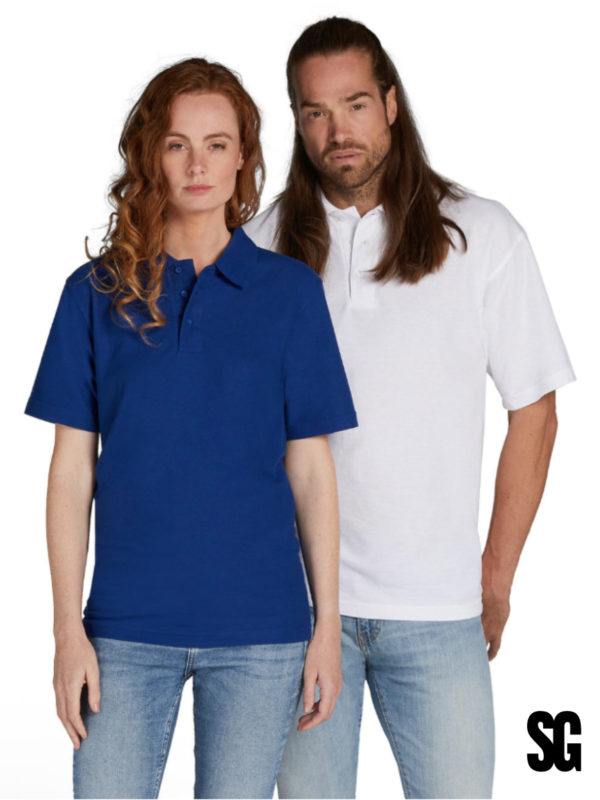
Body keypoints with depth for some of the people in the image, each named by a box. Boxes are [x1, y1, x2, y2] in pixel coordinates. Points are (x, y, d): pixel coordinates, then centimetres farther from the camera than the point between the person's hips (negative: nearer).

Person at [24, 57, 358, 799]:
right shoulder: (97, 291, 3)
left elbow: (311, 468, 4)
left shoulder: (290, 290, 3)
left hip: (258, 630, 0)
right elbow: (72, 467, 3)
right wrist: (68, 628, -2)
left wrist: (328, 623, 2)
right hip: (127, 628, 0)